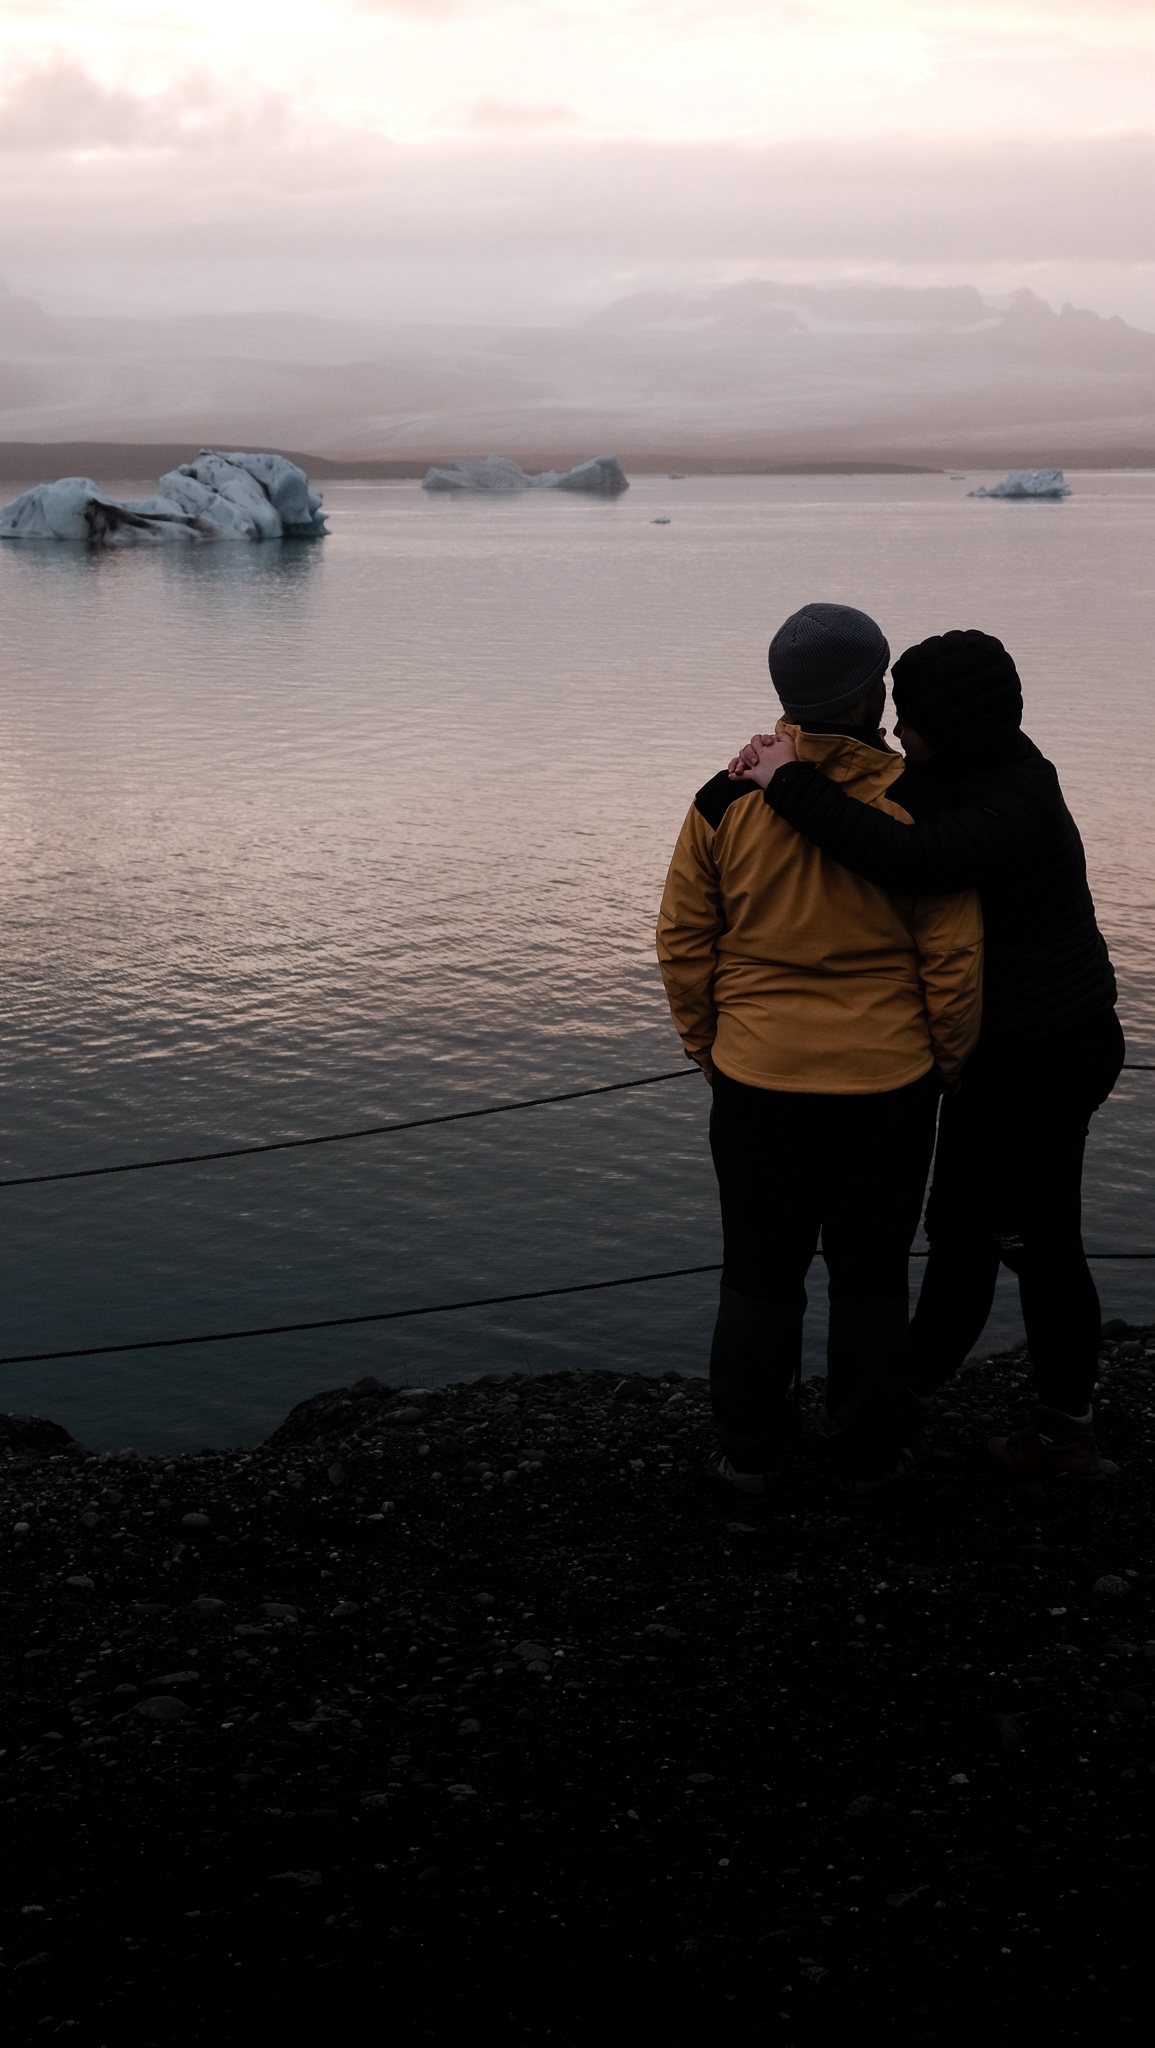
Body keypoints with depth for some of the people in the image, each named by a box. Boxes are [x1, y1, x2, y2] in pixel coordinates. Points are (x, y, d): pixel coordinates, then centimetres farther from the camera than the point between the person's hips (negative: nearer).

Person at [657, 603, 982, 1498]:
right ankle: (868, 1457, 23)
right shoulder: (917, 805, -12)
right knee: (871, 1275, 13)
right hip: (887, 1087, -1)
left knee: (759, 1272, 13)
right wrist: (948, 1059, 7)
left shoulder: (726, 800, -6)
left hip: (757, 1083, 1)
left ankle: (749, 1453, 23)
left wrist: (707, 1046, 13)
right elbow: (956, 957, -8)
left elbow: (682, 942, 0)